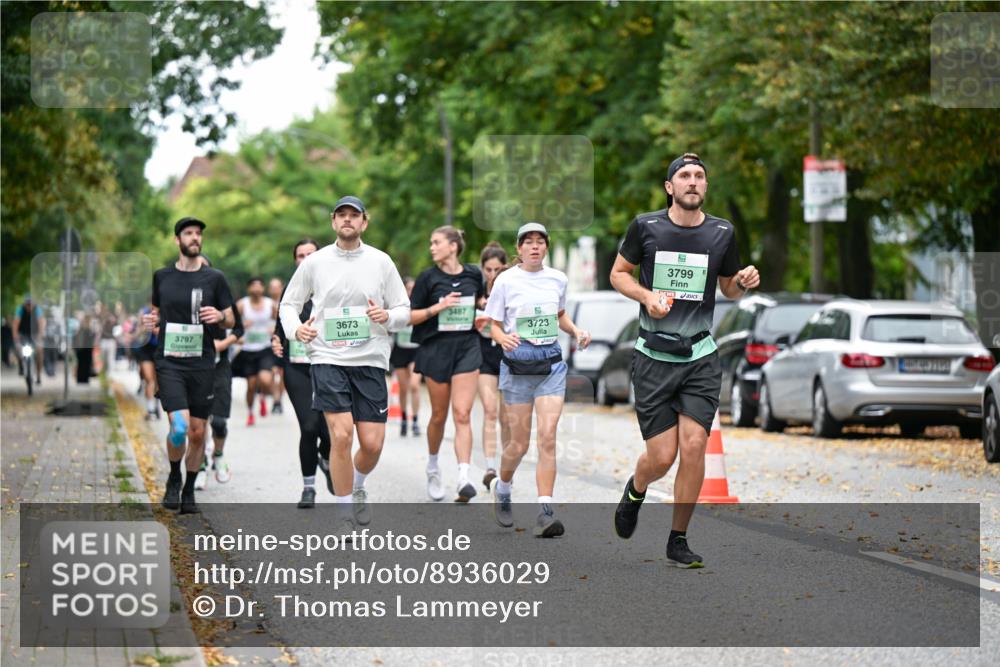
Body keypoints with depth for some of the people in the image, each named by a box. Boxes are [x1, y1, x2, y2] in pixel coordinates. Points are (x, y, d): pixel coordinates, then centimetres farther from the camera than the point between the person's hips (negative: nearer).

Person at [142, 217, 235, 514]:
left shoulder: (214, 278, 5)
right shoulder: (162, 277, 8)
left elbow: (231, 321, 10)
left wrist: (220, 316, -11)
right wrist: (151, 321, 0)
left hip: (202, 363, 1)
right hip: (169, 361, -1)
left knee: (197, 432, 3)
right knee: (179, 426, -17)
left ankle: (189, 490, 21)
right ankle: (174, 479, 9)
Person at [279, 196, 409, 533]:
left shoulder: (381, 262, 5)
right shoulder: (315, 262, 4)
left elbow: (404, 311, 9)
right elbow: (289, 303, 13)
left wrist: (387, 316, -13)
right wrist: (295, 329, -7)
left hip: (370, 361, 1)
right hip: (327, 359, -1)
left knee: (372, 443, -3)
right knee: (341, 435, -15)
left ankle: (357, 487, 33)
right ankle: (345, 516, 0)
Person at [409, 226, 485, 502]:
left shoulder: (473, 274, 4)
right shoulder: (428, 278, -2)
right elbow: (410, 316, -2)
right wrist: (437, 307, -15)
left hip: (467, 348, 0)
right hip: (436, 348, 0)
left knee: (462, 414, -11)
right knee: (439, 415, 9)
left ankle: (464, 479, -20)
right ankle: (432, 466, 34)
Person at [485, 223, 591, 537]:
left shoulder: (557, 279, 8)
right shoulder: (506, 280, -2)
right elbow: (494, 325, 1)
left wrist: (576, 330, 5)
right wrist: (504, 339, -21)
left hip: (551, 363, 2)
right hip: (517, 363, -2)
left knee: (547, 437, -11)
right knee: (519, 443, 3)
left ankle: (545, 512, -12)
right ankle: (501, 487, 35)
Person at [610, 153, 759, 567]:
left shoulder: (722, 233, 3)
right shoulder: (645, 227, -3)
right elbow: (618, 273, 9)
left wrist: (744, 282, -6)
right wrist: (647, 296, -10)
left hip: (700, 358, 2)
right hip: (654, 357, -1)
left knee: (694, 445, -11)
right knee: (661, 456, -5)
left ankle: (678, 541, 4)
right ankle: (635, 491, 33)